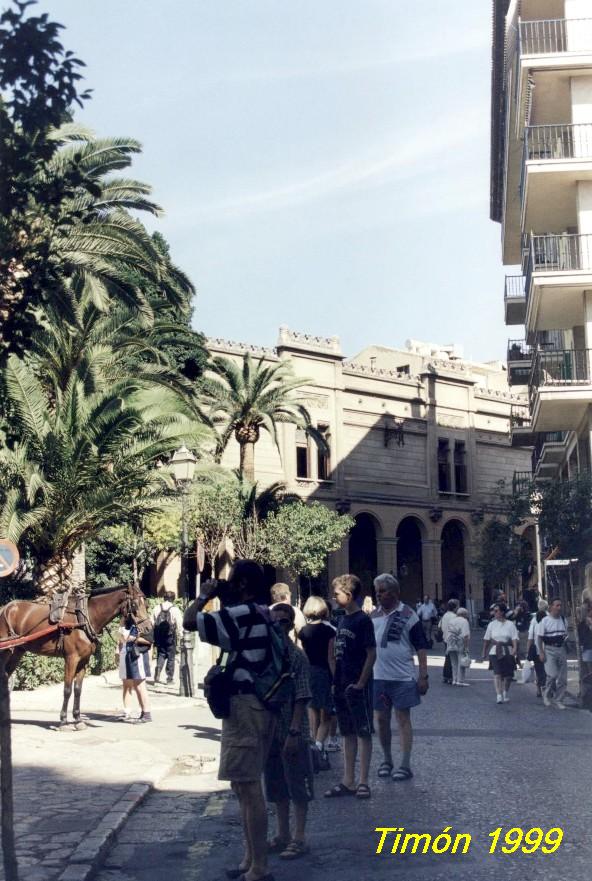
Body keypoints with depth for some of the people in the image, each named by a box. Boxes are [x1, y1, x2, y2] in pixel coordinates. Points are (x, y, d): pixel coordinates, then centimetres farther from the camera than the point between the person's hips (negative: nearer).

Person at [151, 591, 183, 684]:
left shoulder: (156, 608, 3)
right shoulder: (175, 610, -7)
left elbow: (152, 623, 5)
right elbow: (179, 625, -7)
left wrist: (154, 636, 12)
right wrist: (179, 637, 2)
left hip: (159, 636, 3)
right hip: (171, 636, -3)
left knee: (160, 655, 13)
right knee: (170, 657, 6)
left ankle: (157, 675, -5)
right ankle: (169, 678, 9)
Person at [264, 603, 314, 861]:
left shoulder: (297, 656, -11)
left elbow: (301, 699, -12)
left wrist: (294, 733, -16)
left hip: (293, 733, -6)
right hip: (270, 731, 6)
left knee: (298, 785, 4)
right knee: (276, 786, 15)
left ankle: (299, 838, 14)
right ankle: (282, 835, 28)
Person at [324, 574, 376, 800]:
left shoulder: (363, 620, -12)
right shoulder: (342, 620, 11)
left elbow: (371, 654, -14)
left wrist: (360, 683, -16)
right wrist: (335, 681, 11)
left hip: (358, 686, -8)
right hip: (342, 686, 8)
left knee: (364, 733, 1)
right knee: (348, 734, 12)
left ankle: (363, 782, 7)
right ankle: (348, 782, 18)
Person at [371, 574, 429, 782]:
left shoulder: (408, 615, -6)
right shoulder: (374, 615, 8)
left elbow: (421, 647, -6)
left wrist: (423, 676, -11)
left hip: (402, 677, -5)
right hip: (378, 677, 5)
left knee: (403, 719, 1)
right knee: (381, 719, 10)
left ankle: (405, 765, 6)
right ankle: (386, 760, 25)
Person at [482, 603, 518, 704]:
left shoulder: (510, 624, 1)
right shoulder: (492, 624, 8)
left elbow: (514, 638, -8)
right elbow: (486, 640, 13)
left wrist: (515, 648, -24)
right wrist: (484, 652, 15)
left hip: (508, 652, 0)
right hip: (495, 652, 0)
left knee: (508, 675, 6)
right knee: (497, 673, -14)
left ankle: (505, 693, 30)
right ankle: (498, 695, -15)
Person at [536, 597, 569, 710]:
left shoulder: (563, 620, 9)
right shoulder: (545, 621, -7)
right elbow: (538, 637, -7)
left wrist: (566, 650, 12)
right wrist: (541, 652, -13)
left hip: (561, 649, 5)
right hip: (549, 650, -5)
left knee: (562, 677, 3)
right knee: (552, 674, -15)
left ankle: (558, 700, 13)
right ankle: (547, 695, 8)